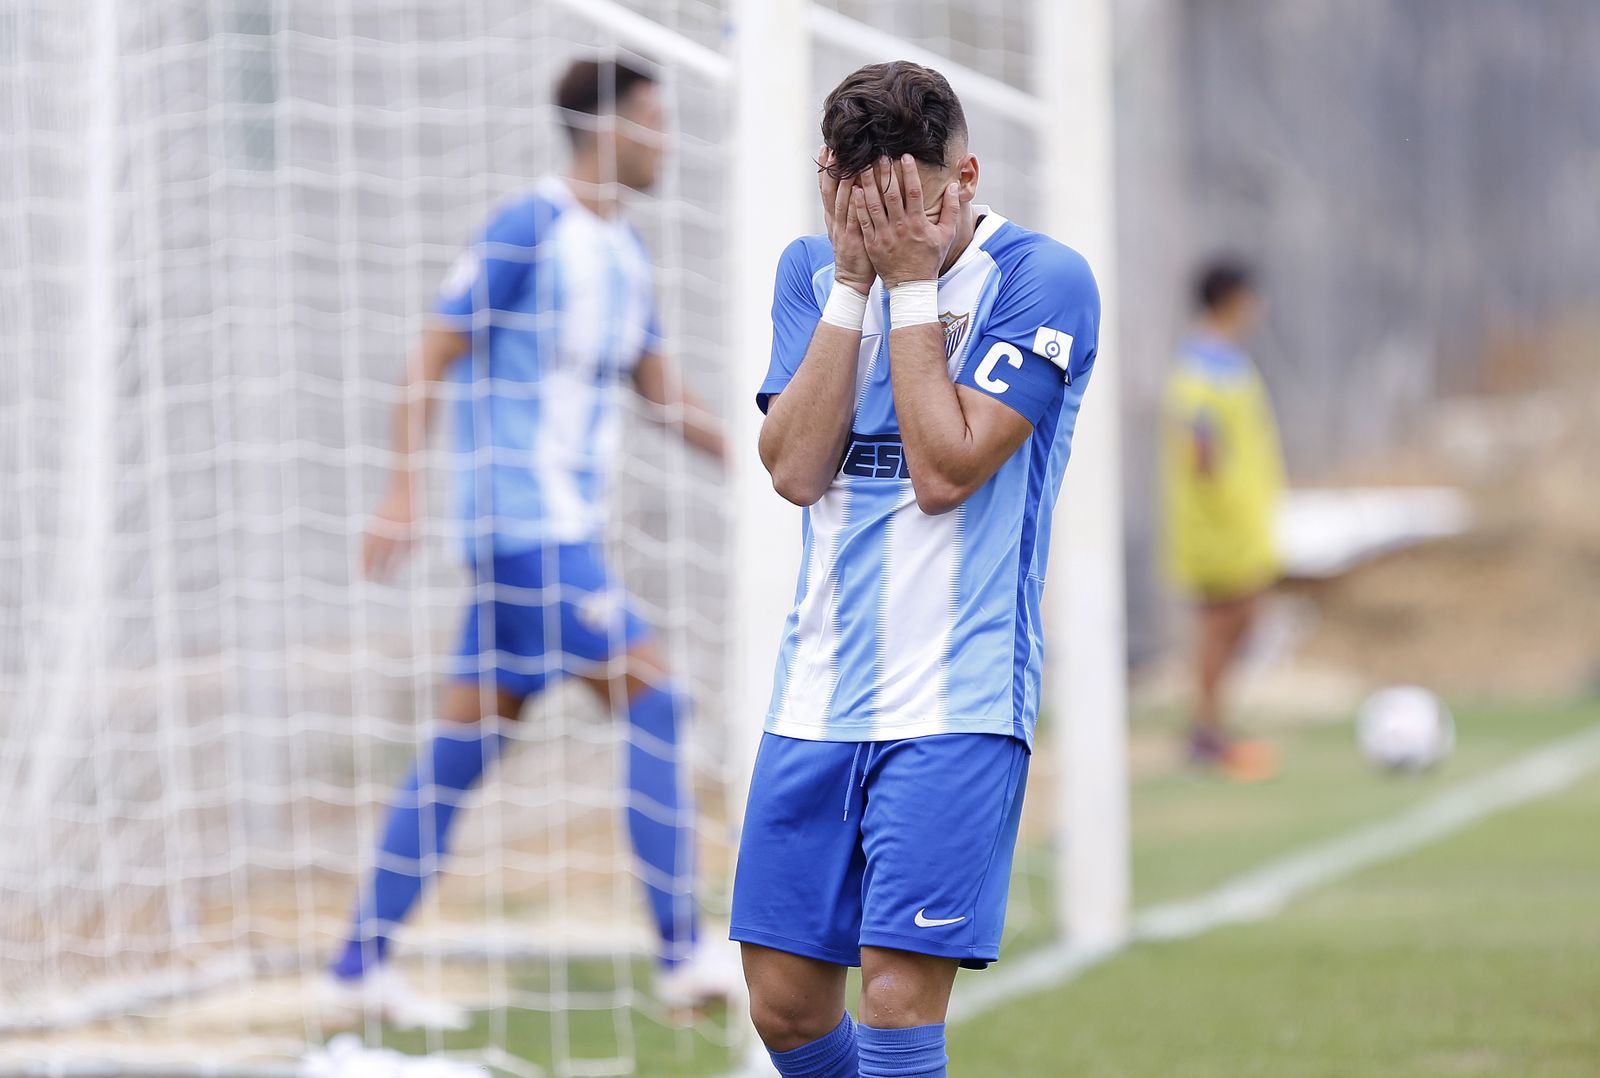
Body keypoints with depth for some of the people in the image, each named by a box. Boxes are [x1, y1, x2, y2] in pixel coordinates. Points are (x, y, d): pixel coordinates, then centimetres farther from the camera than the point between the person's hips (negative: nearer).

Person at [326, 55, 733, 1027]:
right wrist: (406, 487, -17)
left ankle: (365, 959, 12)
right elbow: (434, 356, -11)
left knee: (464, 744, 9)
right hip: (523, 526, -9)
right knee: (655, 703, -13)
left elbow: (660, 386, 22)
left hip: (568, 528, 9)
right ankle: (683, 954, -13)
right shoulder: (526, 230, -12)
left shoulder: (627, 252, 14)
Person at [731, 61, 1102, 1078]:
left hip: (956, 701, -5)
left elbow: (945, 469, -16)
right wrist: (855, 282, -8)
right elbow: (795, 468, -4)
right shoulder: (812, 268, 8)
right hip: (818, 690, 5)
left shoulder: (1043, 279, -8)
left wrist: (910, 281, -13)